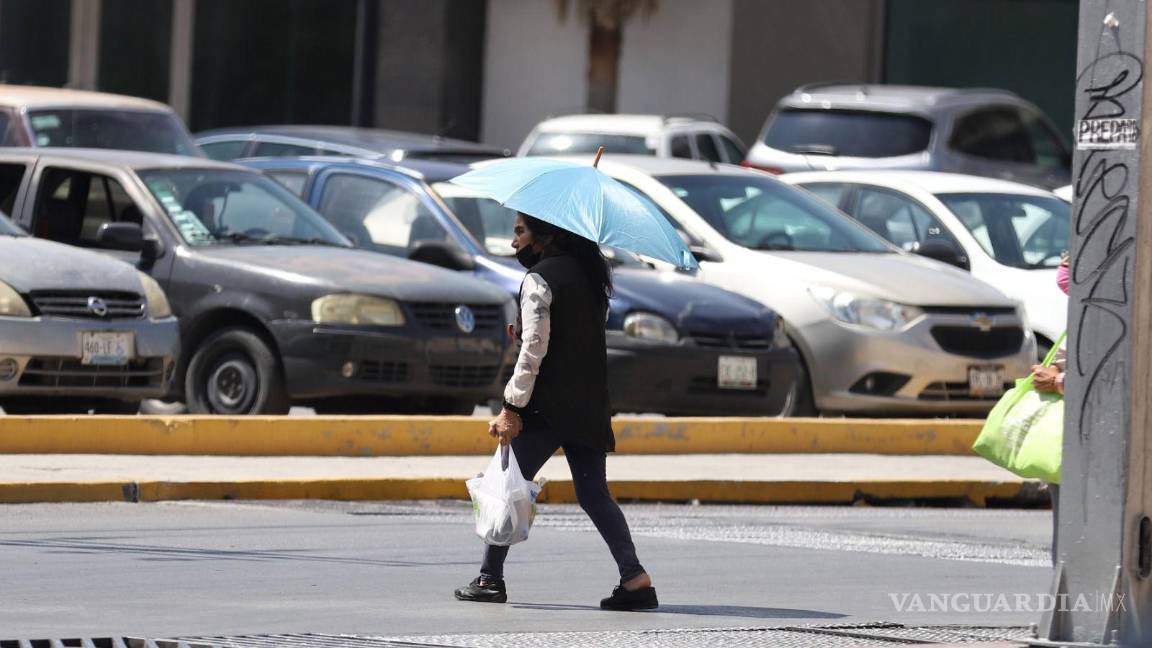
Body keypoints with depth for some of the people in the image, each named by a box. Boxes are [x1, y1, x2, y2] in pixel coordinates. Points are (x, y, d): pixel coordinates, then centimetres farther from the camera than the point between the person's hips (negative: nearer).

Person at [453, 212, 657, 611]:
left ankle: (490, 578, 3)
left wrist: (512, 407, -16)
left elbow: (534, 349, -16)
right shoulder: (587, 273, 16)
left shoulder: (539, 278, -10)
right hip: (590, 405, 8)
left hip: (549, 406, -8)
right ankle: (634, 577, -7)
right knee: (594, 494, 6)